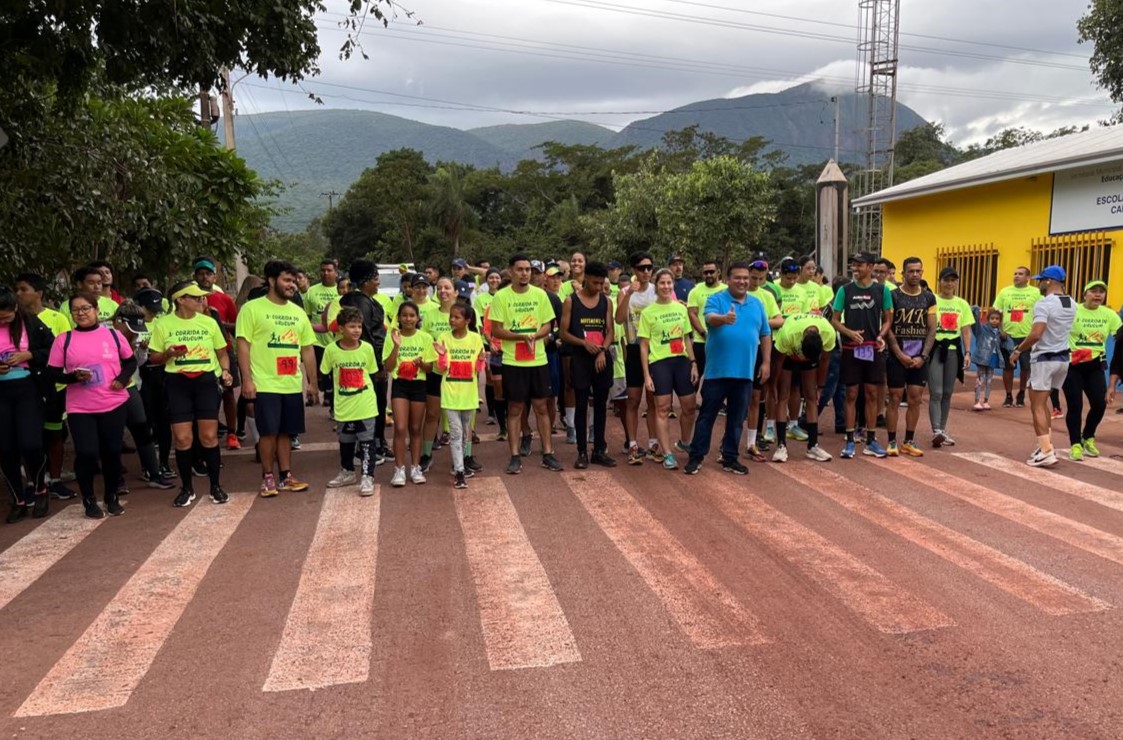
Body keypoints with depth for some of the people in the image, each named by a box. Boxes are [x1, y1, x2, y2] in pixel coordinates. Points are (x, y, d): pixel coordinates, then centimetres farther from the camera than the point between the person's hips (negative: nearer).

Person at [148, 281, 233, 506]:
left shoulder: (209, 322, 6)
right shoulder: (163, 324, 0)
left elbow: (222, 352, 12)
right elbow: (153, 358, 6)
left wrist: (225, 371, -6)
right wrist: (168, 354, -15)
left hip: (206, 380, 1)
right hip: (177, 382, -1)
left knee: (209, 436, -1)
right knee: (182, 438, -2)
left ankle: (216, 486, 13)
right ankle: (187, 488, 16)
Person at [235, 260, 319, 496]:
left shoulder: (298, 312, 13)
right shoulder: (252, 308, -4)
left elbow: (307, 350, 15)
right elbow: (243, 345, -8)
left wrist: (313, 382, 13)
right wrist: (247, 379, -14)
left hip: (292, 385, 5)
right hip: (265, 385, -5)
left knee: (285, 432, 11)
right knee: (268, 432, 0)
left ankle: (286, 476, 20)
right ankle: (268, 477, 13)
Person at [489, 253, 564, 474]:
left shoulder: (540, 294, 3)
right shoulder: (501, 296, -4)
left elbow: (547, 325, 5)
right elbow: (496, 331, -7)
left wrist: (535, 336, -15)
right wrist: (522, 336, -20)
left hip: (538, 360, 2)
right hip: (513, 361, -2)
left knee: (541, 407, 8)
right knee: (515, 409, 4)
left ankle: (548, 454, 16)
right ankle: (515, 457, 11)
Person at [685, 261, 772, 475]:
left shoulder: (757, 304, 12)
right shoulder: (716, 300, -3)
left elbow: (765, 335, 16)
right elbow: (710, 318, -24)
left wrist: (766, 362, 9)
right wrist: (723, 318, -46)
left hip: (745, 372, 4)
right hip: (717, 370, -4)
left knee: (736, 418, 11)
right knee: (707, 415, 2)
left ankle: (730, 458, 21)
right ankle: (696, 457, 10)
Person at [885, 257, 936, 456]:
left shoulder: (929, 297, 7)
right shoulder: (893, 296, -3)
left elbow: (932, 329, 6)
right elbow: (888, 328, -6)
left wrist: (923, 356, -5)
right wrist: (900, 355, -13)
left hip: (919, 358, 3)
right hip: (897, 356, -3)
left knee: (915, 400, 6)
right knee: (895, 399, 0)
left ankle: (909, 442, 16)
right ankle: (892, 442, 6)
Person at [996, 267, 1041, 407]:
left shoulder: (1036, 292, 2)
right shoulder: (1005, 291, 7)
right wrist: (1000, 330, -4)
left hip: (1027, 336, -1)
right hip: (1008, 335, 1)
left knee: (1026, 367, 4)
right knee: (1007, 367, 4)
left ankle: (1021, 395, 20)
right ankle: (1008, 396, 15)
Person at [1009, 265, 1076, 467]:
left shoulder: (1044, 304, -18)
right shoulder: (1072, 304, 6)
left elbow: (1036, 334, -28)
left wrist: (1018, 350, -14)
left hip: (1044, 359, -8)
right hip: (1063, 358, 8)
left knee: (1037, 406, -3)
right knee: (1042, 403, 21)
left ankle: (1047, 452, -9)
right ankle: (1046, 445, 23)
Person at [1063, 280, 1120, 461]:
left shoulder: (1109, 315, 3)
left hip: (1095, 365, 4)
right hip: (1072, 365, -4)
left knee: (1100, 404, -1)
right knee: (1075, 406, -4)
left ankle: (1088, 438, 25)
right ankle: (1075, 444, 10)